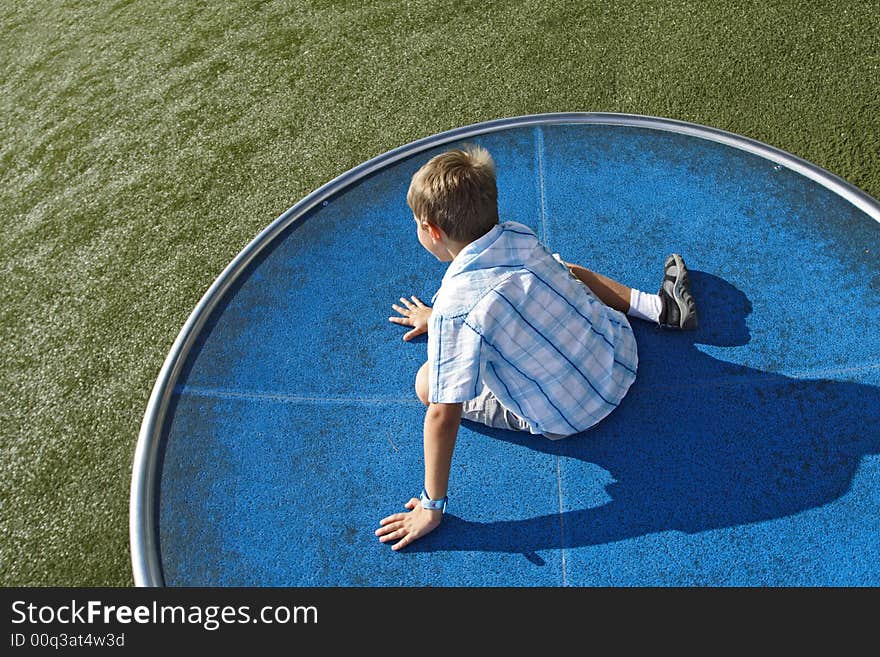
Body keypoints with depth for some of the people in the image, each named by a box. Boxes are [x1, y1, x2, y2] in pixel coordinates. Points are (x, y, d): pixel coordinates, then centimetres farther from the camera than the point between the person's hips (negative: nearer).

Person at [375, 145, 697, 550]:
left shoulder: (455, 308, -30)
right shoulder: (519, 235, -9)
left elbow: (443, 416, -27)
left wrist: (432, 506, -16)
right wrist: (438, 317, 29)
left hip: (566, 419, -6)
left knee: (427, 384, -2)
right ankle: (657, 305, 22)